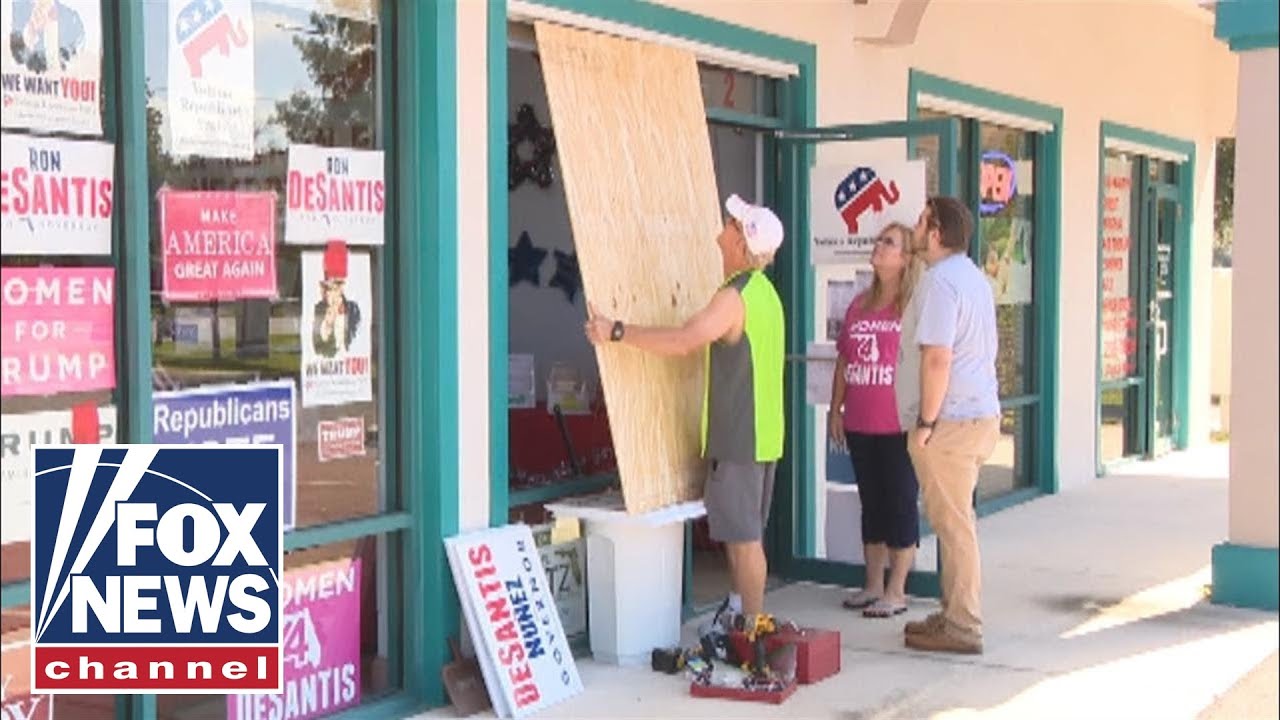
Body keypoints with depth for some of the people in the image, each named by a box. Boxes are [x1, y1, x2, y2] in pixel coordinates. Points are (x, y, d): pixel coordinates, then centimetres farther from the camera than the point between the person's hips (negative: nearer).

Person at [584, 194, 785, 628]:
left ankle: (752, 628, 1)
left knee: (742, 537, -4)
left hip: (737, 437, -10)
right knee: (746, 535, 16)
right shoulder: (764, 291, 14)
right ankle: (751, 622, 22)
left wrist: (617, 332, -27)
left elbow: (683, 341, -31)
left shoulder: (734, 297, -18)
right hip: (761, 435, 10)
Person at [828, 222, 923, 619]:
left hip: (899, 426, -7)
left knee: (900, 504, 1)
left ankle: (896, 590, 9)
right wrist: (835, 408, 13)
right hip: (860, 425, 7)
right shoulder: (859, 305, 13)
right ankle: (873, 585, 23)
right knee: (871, 503, 14)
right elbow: (843, 360, 17)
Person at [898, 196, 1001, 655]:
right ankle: (956, 615, 26)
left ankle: (961, 628, 4)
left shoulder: (940, 281, -17)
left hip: (951, 421, -10)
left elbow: (937, 358, -24)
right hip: (981, 413, 10)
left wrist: (926, 422, -18)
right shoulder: (973, 277, 16)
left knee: (952, 523, -3)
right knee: (955, 520, 17)